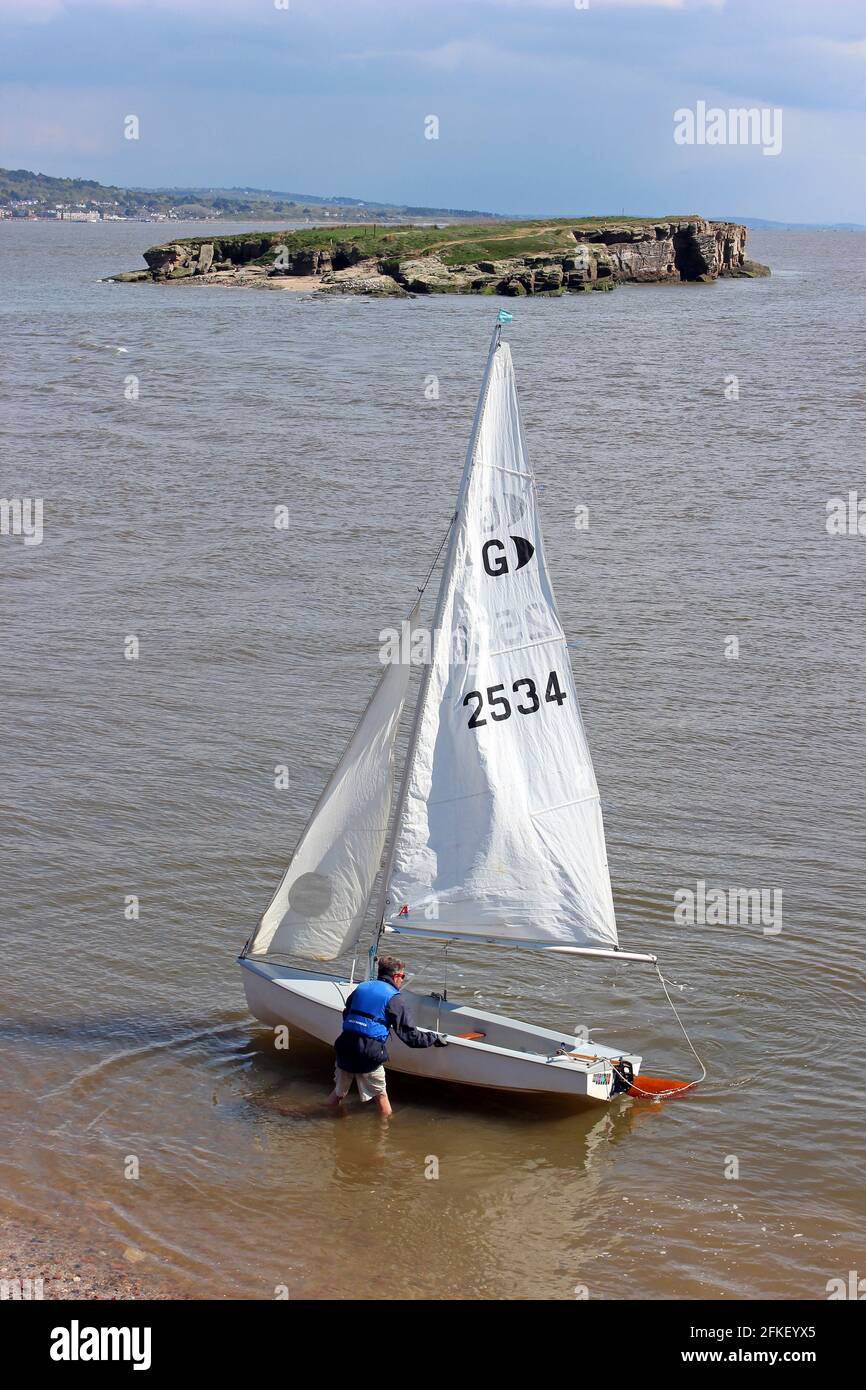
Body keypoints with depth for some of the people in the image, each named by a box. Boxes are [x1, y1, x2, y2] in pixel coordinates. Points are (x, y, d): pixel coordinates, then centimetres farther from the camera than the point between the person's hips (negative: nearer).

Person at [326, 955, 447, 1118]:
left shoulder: (361, 988, 14)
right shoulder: (394, 999, -3)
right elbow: (410, 1035, -5)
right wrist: (434, 1038, 7)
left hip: (344, 1049, 5)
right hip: (369, 1055, -5)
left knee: (339, 1093, 23)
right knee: (380, 1096, 13)